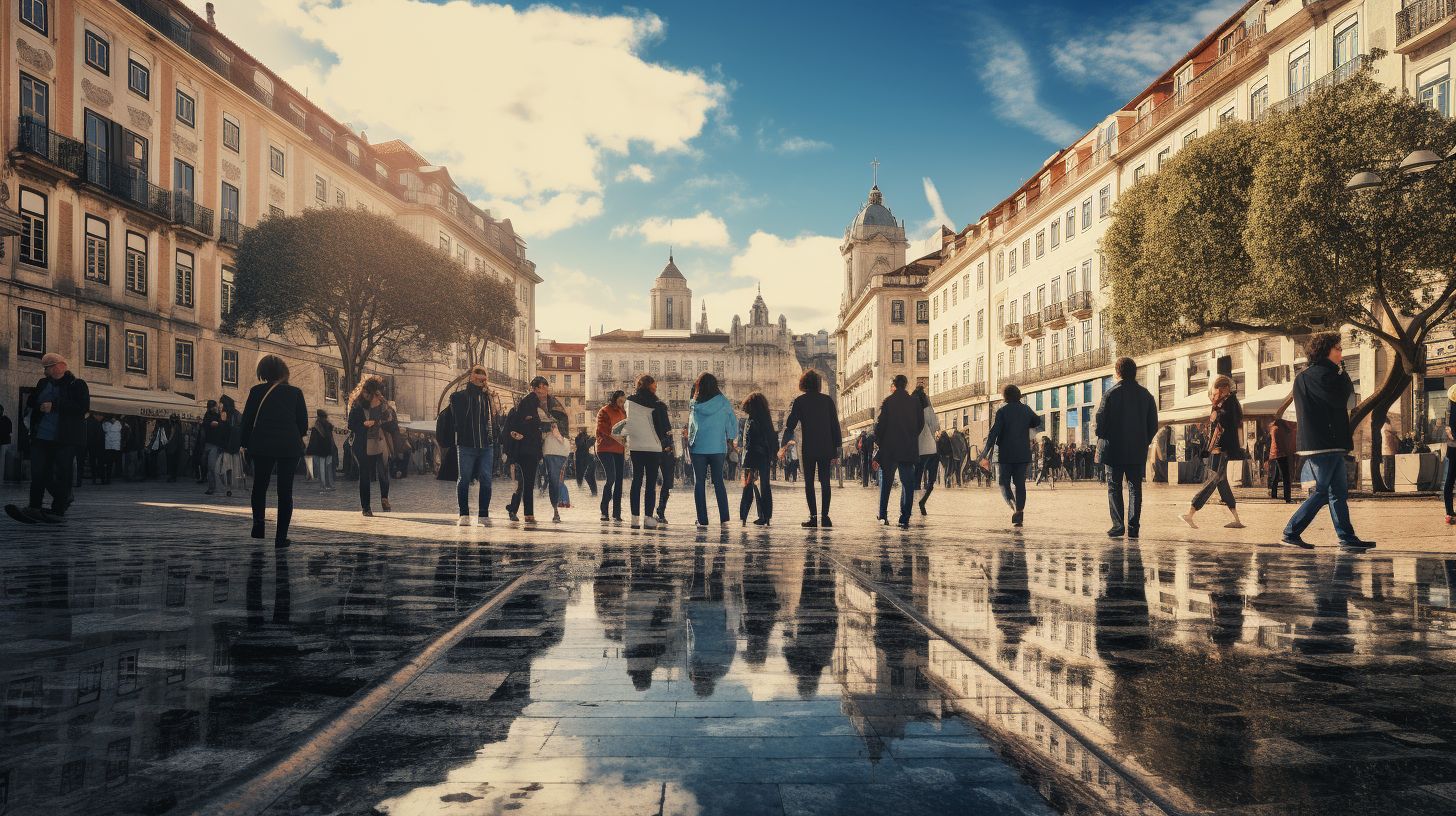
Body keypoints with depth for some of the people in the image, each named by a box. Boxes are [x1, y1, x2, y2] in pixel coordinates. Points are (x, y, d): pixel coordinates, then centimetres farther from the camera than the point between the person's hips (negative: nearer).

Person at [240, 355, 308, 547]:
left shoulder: (256, 391, 0)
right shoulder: (295, 392, 2)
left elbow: (246, 420, 0)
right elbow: (303, 423, 3)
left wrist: (244, 443, 11)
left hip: (262, 445, 0)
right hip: (290, 447, 0)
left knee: (259, 486, 18)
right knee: (285, 491, 4)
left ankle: (258, 521, -2)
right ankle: (281, 536, 0)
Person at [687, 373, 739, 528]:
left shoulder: (695, 404, -4)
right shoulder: (723, 402, -2)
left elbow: (690, 426, 0)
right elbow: (733, 420, 6)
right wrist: (730, 439, 14)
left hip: (698, 447, -1)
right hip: (718, 447, 1)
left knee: (699, 483, 4)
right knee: (718, 482, 10)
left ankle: (702, 520, -1)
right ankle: (724, 518, 4)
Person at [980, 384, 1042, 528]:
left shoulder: (1002, 411, -8)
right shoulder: (1026, 410, 5)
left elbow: (993, 433, -13)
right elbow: (1037, 422, 25)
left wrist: (985, 455, -12)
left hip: (1005, 454, -3)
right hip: (1023, 455, 4)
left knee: (1004, 483, 5)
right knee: (1020, 484, 10)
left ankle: (1014, 507, -19)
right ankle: (1019, 511, 5)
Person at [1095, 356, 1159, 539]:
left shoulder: (1111, 393, -8)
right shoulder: (1146, 395, 5)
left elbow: (1101, 420, -10)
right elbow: (1153, 424, 6)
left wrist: (1102, 439, 5)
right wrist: (1144, 442, 15)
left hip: (1114, 449, -3)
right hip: (1138, 450, 3)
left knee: (1114, 487, 3)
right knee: (1135, 488, 7)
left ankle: (1118, 525, -4)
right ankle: (1133, 527, 3)